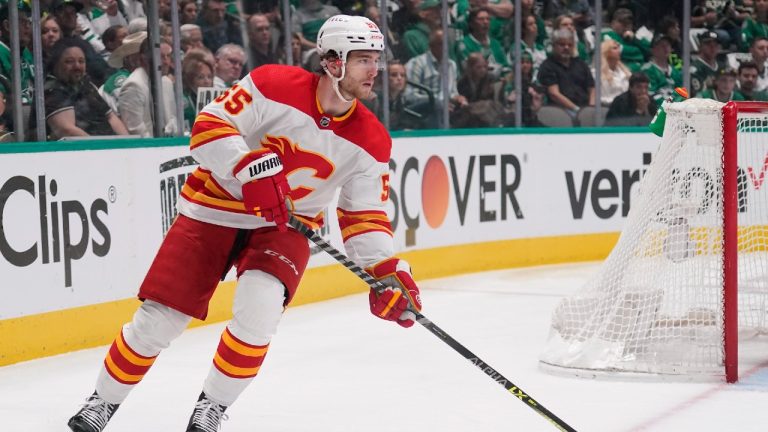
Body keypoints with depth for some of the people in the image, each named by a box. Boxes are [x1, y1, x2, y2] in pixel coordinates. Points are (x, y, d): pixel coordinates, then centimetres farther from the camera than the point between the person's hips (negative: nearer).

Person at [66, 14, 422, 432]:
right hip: (214, 209, -2)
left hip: (284, 226, 2)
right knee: (158, 319, -4)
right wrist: (251, 170, -32)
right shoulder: (275, 84, -18)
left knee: (260, 307, -26)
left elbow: (365, 213, -1)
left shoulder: (371, 142, -7)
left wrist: (388, 271, -13)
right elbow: (209, 125, -19)